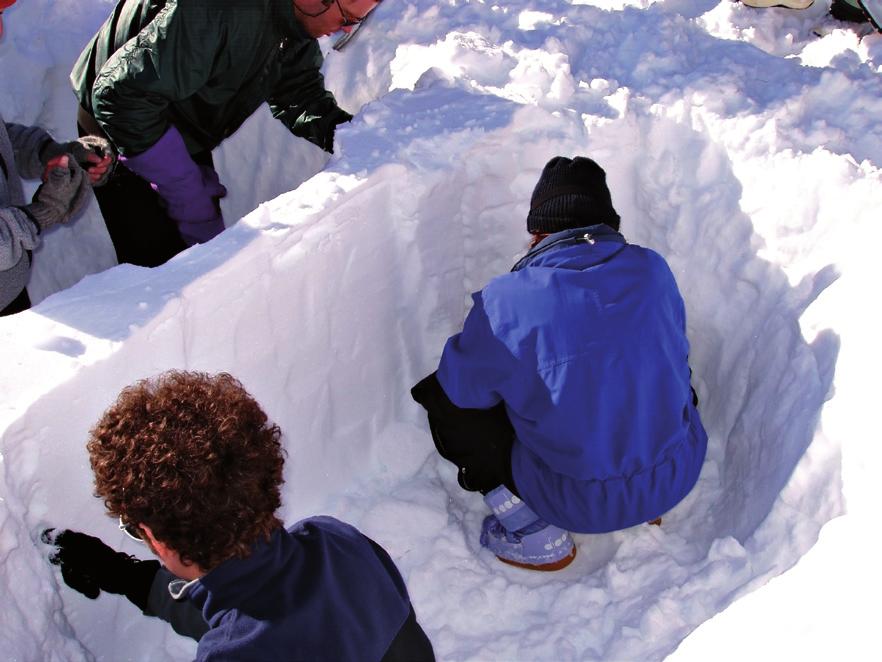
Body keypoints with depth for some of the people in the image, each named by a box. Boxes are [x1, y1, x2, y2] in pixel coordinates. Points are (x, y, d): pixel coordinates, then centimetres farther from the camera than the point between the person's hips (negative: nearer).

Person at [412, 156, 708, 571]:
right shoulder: (652, 269, -6)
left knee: (443, 398, 7)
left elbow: (461, 388, -6)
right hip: (679, 476, 5)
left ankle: (534, 536, 10)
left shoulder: (505, 301, -19)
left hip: (582, 504, -4)